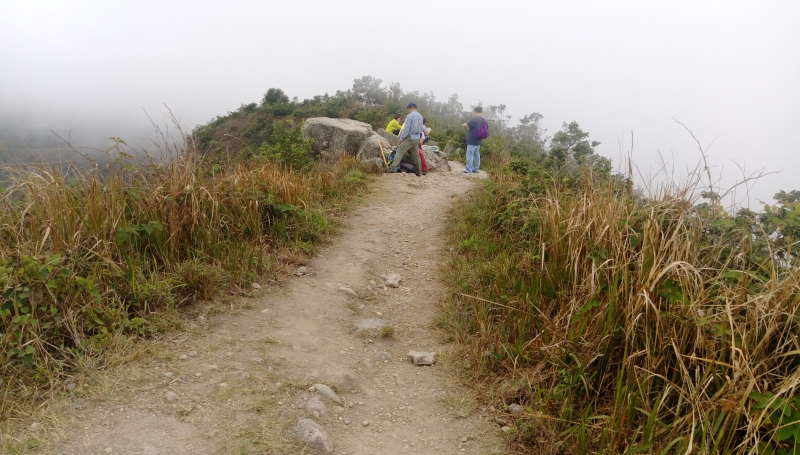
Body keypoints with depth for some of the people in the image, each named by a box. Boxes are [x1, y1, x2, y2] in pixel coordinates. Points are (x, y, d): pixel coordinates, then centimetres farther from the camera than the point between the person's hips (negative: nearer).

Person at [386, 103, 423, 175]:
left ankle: (393, 167, -17)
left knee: (400, 151, -7)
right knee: (415, 154, 14)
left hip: (410, 138, -7)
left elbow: (406, 129, -14)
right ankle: (418, 171, 16)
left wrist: (401, 139, -7)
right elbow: (421, 129, 14)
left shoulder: (409, 116, -12)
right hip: (417, 138, 7)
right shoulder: (420, 116, 12)